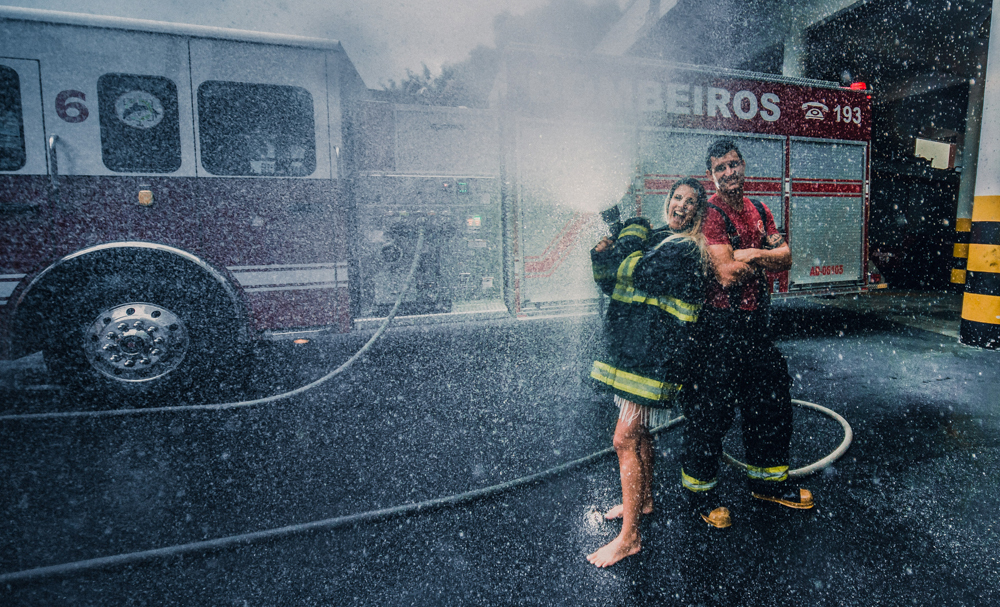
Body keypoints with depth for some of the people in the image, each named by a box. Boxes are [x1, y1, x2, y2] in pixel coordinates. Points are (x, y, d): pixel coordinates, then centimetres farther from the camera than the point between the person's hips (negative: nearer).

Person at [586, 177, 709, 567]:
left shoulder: (686, 250, -10)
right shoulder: (654, 239, 15)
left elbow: (638, 271, -22)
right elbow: (612, 284, 12)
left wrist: (634, 230, -6)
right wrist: (601, 259, -8)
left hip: (654, 354, -9)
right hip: (631, 346, 9)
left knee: (626, 439, -7)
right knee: (638, 430, 21)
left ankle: (629, 537, 5)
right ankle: (642, 500, 41)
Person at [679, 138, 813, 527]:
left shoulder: (759, 211, 13)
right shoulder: (711, 213, -12)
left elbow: (785, 259, 5)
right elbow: (727, 274, -21)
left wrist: (750, 254, -13)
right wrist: (766, 257, -6)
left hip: (756, 320, 8)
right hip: (720, 324, -8)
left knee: (772, 399, 19)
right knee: (711, 410, 0)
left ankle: (767, 479, 40)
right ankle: (699, 491, 20)